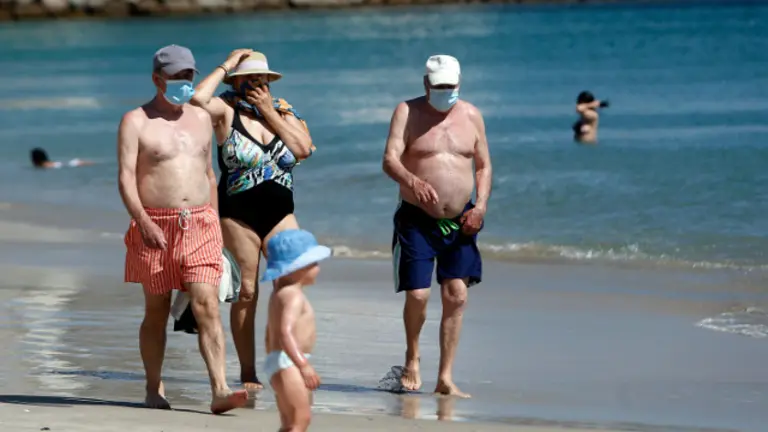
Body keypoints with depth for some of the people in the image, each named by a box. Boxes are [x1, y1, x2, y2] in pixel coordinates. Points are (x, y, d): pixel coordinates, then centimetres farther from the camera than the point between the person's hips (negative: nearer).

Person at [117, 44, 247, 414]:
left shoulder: (201, 119, 15)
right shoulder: (136, 122, -1)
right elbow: (126, 178, -10)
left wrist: (213, 223, 18)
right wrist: (143, 222, -23)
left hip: (199, 224, 3)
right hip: (155, 227, -3)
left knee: (207, 306, -10)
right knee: (157, 311, 7)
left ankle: (220, 390, -19)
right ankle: (154, 389, 21)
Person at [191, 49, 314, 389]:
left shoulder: (283, 109, 8)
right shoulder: (226, 110, -3)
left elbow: (304, 149, -5)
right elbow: (197, 99, -25)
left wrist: (270, 113, -7)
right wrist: (226, 65, -13)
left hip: (280, 212, 3)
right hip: (239, 215, -3)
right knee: (246, 293, 1)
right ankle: (248, 372, 10)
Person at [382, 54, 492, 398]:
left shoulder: (471, 115, 7)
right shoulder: (408, 112, -3)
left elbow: (483, 165, 13)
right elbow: (390, 160, -14)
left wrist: (481, 205, -3)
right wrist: (412, 180, -36)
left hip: (459, 221, 3)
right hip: (416, 219, -3)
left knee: (456, 296, -4)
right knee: (417, 295, -10)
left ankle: (445, 379, 2)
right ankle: (412, 358, 20)